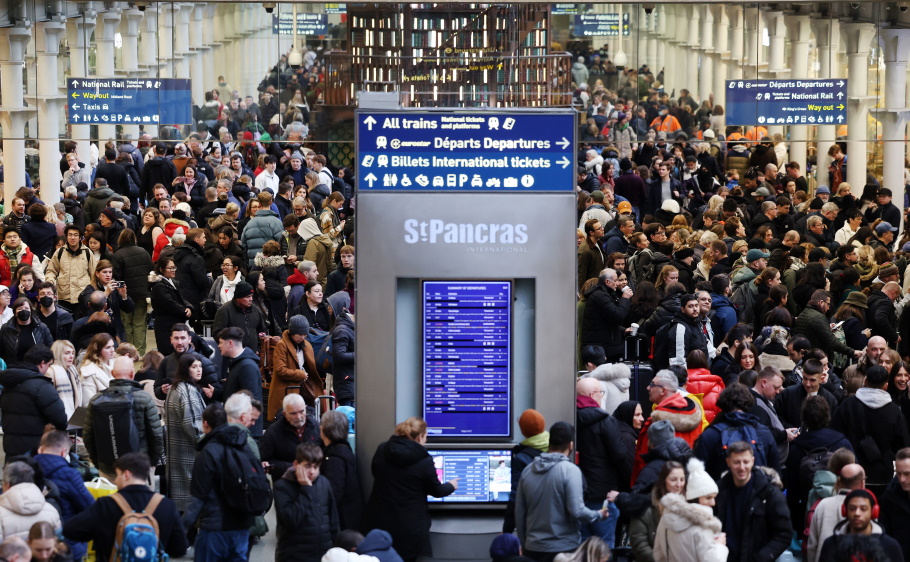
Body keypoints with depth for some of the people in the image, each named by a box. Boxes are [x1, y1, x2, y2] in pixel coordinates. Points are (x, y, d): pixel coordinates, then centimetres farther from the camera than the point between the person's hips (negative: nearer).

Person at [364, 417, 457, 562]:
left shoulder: (381, 450, -1)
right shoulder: (424, 461, -15)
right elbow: (437, 491, -1)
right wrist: (451, 486, 21)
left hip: (379, 523, 5)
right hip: (411, 528, -5)